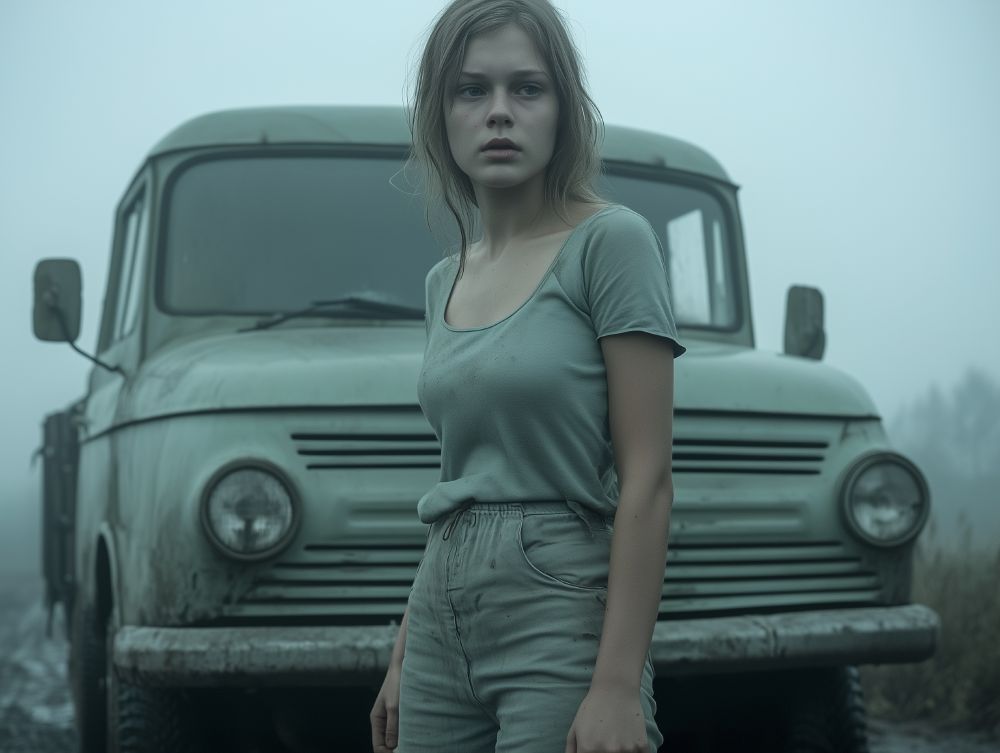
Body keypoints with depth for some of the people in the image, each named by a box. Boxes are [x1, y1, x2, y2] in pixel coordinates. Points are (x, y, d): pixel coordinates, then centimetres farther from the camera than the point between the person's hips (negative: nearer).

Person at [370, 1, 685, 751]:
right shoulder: (446, 279, 12)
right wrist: (403, 660, 16)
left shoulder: (610, 241, -7)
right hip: (445, 629, 6)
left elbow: (647, 480, -12)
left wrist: (619, 686, -17)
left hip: (560, 623, -6)